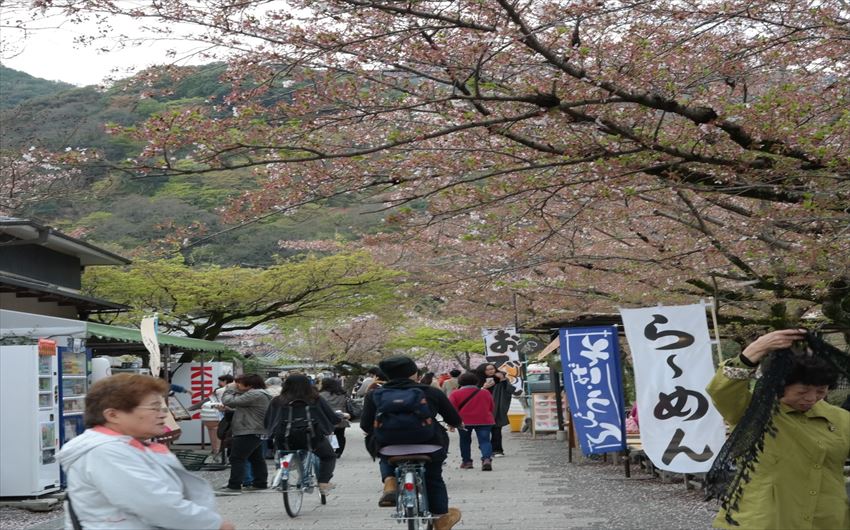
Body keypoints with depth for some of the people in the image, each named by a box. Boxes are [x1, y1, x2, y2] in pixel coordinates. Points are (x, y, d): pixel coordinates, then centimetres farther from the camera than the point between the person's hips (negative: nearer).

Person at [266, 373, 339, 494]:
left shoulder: (277, 402, 1)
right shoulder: (315, 400, -1)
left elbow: (267, 423, 7)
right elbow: (334, 419, 2)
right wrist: (343, 416, 24)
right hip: (313, 438, -2)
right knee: (329, 456, 24)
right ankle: (323, 483, 7)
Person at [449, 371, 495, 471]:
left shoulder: (455, 394, 0)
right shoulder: (486, 393, 10)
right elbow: (491, 408, 19)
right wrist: (488, 418, 34)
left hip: (464, 421, -1)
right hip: (484, 421, 1)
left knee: (465, 441, 16)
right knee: (484, 440, -2)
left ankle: (466, 461, 19)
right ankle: (487, 458, -25)